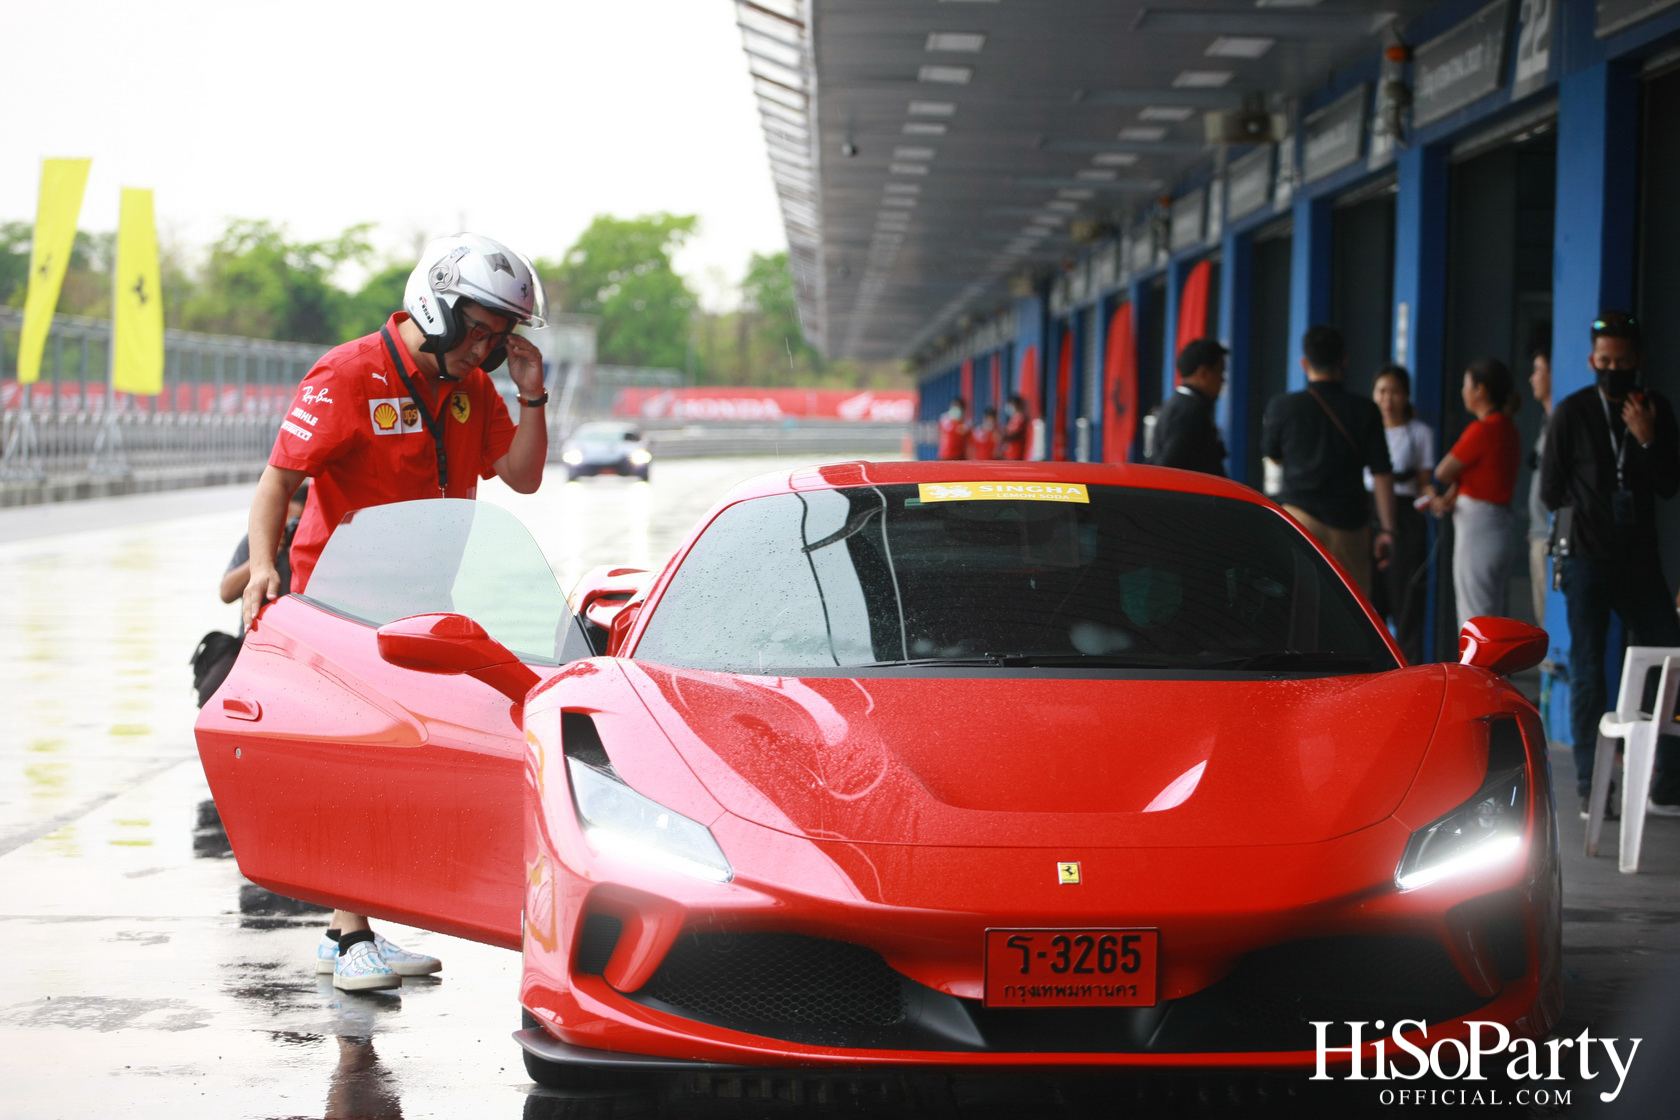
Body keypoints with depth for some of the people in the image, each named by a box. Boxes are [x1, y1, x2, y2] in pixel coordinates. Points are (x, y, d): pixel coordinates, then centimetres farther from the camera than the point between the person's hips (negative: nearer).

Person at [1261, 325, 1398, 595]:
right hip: (1351, 522, 1)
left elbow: (1273, 456, 16)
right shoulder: (1364, 411, 0)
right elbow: (1382, 473, -3)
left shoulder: (1283, 407, -1)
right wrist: (1386, 530, -1)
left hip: (1300, 512, -1)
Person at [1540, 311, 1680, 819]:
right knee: (1588, 672, -2)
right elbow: (1551, 491, 1)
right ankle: (1591, 790, 2)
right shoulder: (1572, 412, -3)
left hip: (1639, 558, 3)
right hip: (1587, 560, -3)